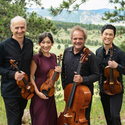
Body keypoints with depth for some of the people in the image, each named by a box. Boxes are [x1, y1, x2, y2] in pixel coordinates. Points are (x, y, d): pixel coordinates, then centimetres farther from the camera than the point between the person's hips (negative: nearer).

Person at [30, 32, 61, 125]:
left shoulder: (53, 57, 6)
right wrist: (37, 92, -18)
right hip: (40, 94, -6)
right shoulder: (36, 58, -13)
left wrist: (58, 71, -3)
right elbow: (30, 77, -11)